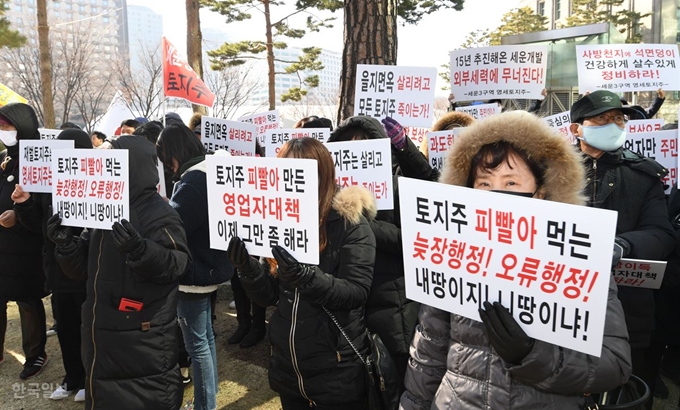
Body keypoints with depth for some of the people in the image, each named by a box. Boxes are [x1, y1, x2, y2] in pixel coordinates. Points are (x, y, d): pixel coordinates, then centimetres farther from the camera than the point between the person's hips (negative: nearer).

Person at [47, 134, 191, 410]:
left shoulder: (159, 213, -13)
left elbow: (175, 264, -24)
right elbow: (84, 266, 13)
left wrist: (139, 249, -39)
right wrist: (66, 243, -6)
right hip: (104, 333, 8)